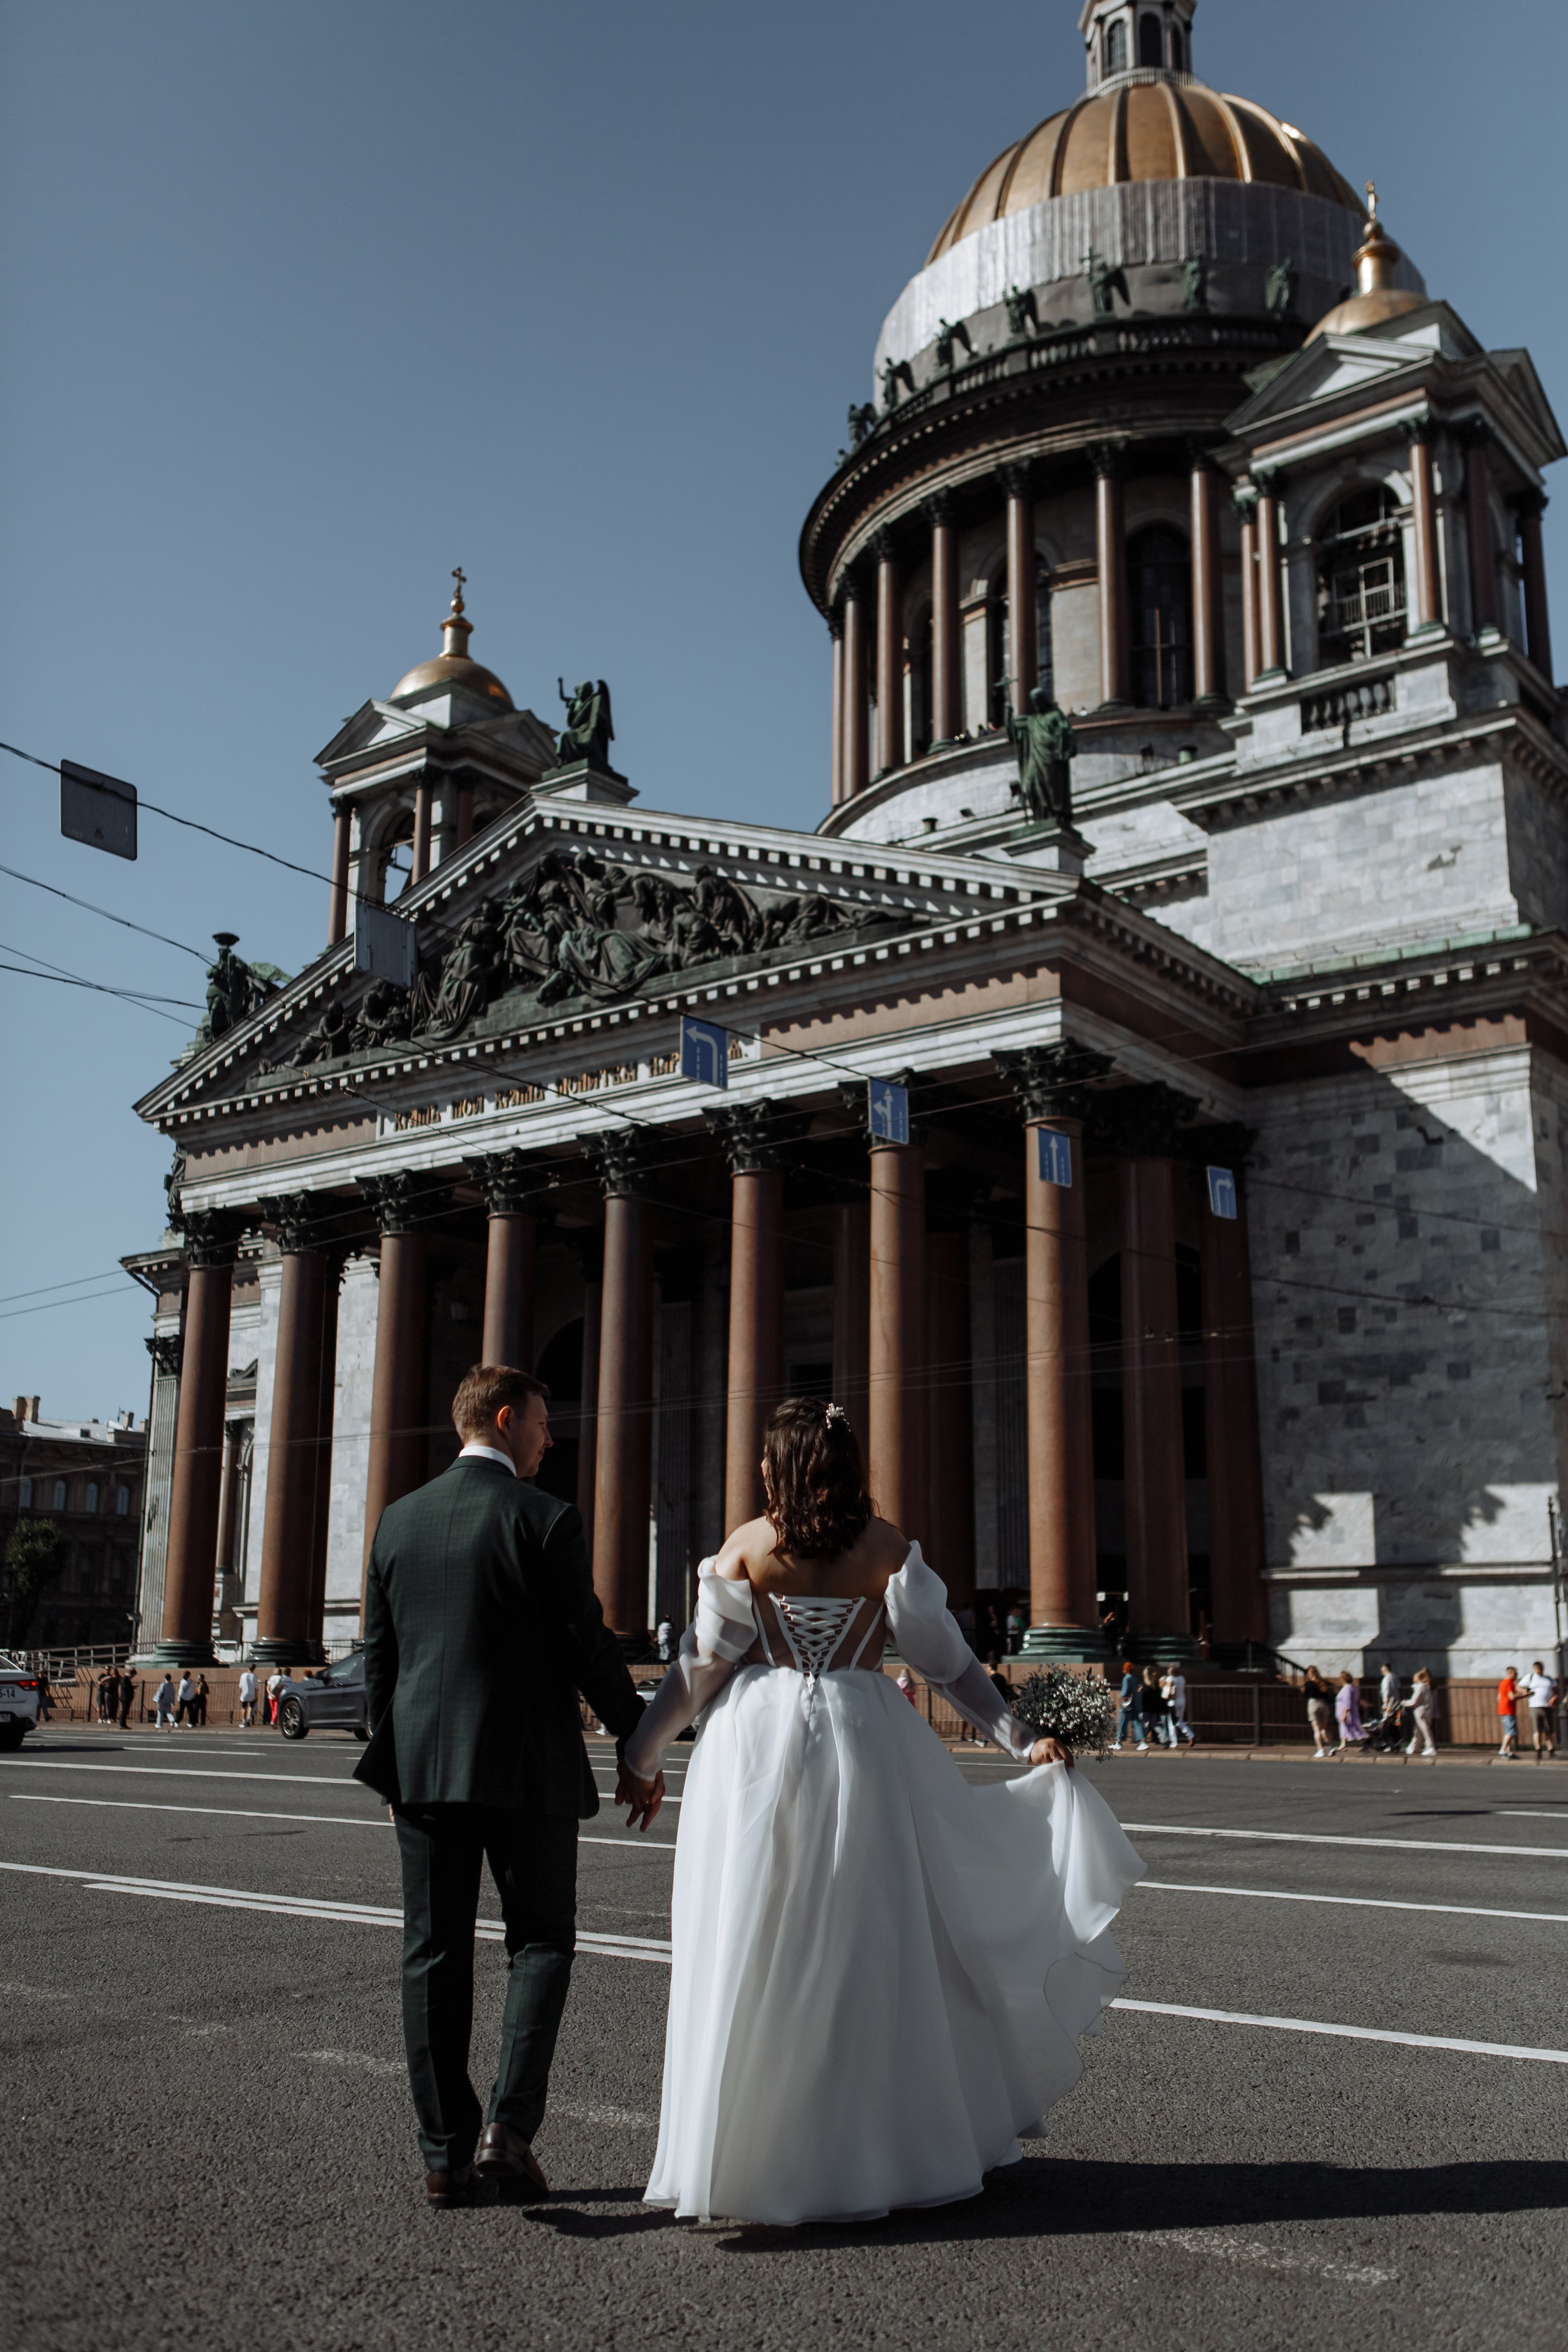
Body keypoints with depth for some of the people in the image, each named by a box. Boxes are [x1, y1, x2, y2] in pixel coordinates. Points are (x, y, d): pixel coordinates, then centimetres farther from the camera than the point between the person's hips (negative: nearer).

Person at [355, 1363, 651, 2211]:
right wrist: (638, 1749, 1)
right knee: (540, 1941, 10)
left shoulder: (398, 1520, 5)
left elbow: (378, 1652, 10)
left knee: (434, 1954, 10)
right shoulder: (546, 1519, -10)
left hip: (423, 1765, 4)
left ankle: (446, 2156, 14)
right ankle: (507, 2125, -5)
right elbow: (589, 1648, -10)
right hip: (527, 1768, -4)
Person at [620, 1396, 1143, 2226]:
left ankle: (741, 2149, 12)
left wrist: (640, 1754, 9)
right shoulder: (887, 1548, -2)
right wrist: (1020, 1739, 3)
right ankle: (876, 2142, 20)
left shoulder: (747, 1546, -3)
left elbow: (702, 1663, -1)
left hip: (758, 1748, -1)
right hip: (862, 1749, 1)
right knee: (867, 1949, 11)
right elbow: (945, 1658, -3)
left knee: (751, 1951, 6)